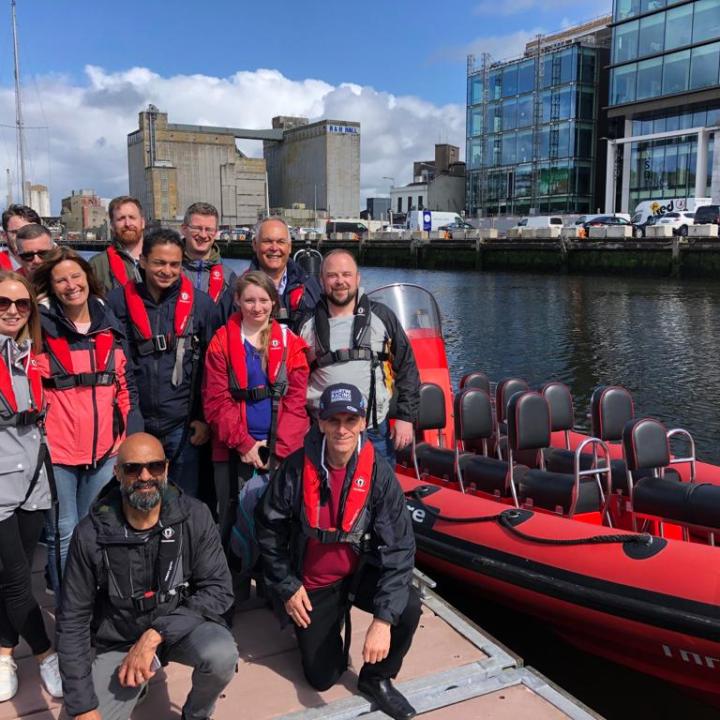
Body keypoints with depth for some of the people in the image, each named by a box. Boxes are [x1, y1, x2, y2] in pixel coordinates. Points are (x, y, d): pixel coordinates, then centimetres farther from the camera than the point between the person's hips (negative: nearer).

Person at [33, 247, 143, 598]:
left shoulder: (110, 325, 6)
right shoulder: (39, 327, -5)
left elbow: (125, 384, 10)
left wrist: (133, 436, 5)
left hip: (105, 448, 4)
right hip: (56, 450, -3)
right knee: (64, 536, 5)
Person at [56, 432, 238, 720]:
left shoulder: (194, 516, -15)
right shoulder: (91, 534, -14)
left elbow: (219, 590, -16)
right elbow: (73, 620, -8)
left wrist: (156, 634, -27)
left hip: (180, 627, 0)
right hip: (119, 641, 1)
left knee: (221, 655, -30)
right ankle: (136, 683, 15)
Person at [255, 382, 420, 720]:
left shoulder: (378, 472, -20)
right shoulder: (296, 469, -19)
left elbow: (399, 547, -22)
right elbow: (267, 528, -4)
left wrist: (383, 618, -30)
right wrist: (287, 587, -5)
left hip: (361, 572, 0)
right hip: (312, 584, 0)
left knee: (407, 607, -27)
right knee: (322, 678, 3)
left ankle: (376, 679, 2)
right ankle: (321, 631, 38)